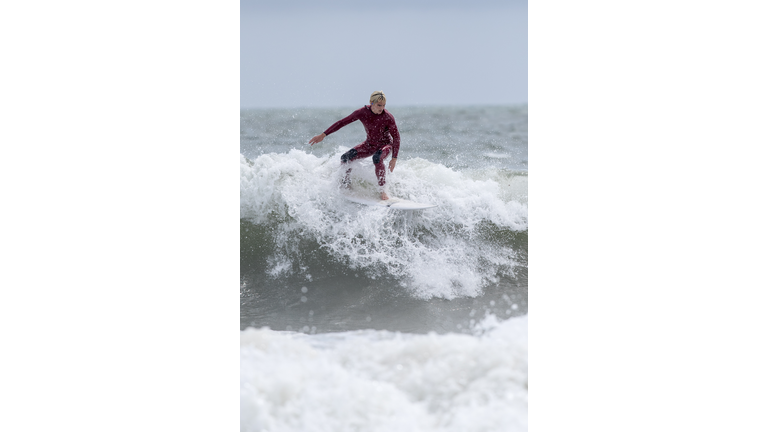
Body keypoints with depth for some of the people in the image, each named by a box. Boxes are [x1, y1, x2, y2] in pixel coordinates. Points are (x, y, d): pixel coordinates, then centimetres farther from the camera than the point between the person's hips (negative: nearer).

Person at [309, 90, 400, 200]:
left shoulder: (388, 117, -25)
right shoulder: (363, 112, -17)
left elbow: (396, 137, -17)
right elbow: (342, 122, -9)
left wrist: (394, 158, -23)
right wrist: (323, 135, -9)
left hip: (386, 145, -4)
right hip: (369, 144, 4)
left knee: (377, 158, -38)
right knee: (346, 157, -12)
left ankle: (382, 190, -27)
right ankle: (345, 186, 8)